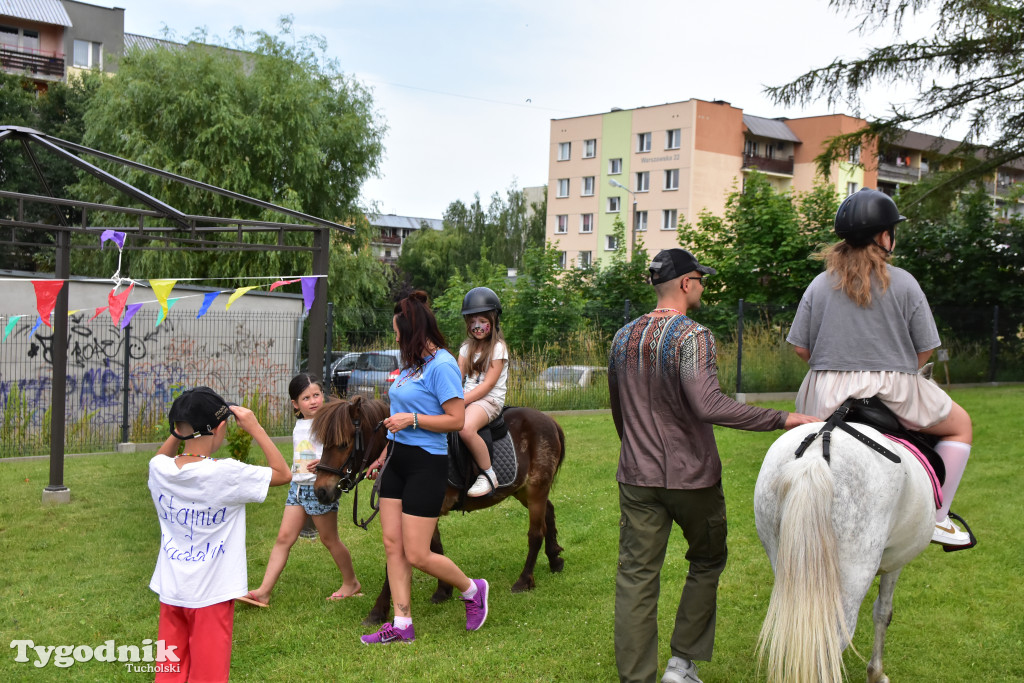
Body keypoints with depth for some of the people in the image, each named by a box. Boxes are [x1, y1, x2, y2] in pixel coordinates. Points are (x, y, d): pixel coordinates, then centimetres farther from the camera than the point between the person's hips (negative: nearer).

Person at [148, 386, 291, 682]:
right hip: (211, 593, -5)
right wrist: (254, 427, -9)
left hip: (171, 590, 5)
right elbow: (283, 474, -9)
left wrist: (181, 429, 5)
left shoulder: (159, 470, -7)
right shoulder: (227, 474, -22)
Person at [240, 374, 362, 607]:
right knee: (284, 538, 0)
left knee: (329, 540, 6)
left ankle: (351, 583, 26)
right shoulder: (299, 425, 12)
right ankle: (264, 592, -2)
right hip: (298, 487, 7)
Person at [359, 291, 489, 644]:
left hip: (426, 464, -9)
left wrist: (412, 419, -21)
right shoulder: (412, 364, 13)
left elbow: (456, 419, -19)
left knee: (417, 555, -5)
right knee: (393, 545, 7)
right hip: (397, 461, 9)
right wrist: (384, 455, 23)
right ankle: (402, 625, 14)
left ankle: (473, 590, 20)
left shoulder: (442, 365, -15)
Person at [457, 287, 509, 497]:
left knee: (466, 428, -36)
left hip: (490, 400, -7)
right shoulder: (467, 347, 17)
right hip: (467, 398, 7)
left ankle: (488, 475, -18)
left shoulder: (498, 348, -4)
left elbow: (487, 385, -12)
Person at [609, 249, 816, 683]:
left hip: (637, 479, 5)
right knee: (706, 563, 17)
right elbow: (708, 405, -29)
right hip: (692, 477, -5)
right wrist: (782, 419, -26)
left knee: (636, 575, 6)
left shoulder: (623, 338, 7)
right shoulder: (693, 337, -15)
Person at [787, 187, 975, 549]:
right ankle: (937, 518, 17)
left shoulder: (819, 285, 0)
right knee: (960, 425, 22)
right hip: (895, 394, -2)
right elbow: (925, 348, -2)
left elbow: (801, 348, 1)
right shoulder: (903, 283, -6)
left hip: (829, 397, 2)